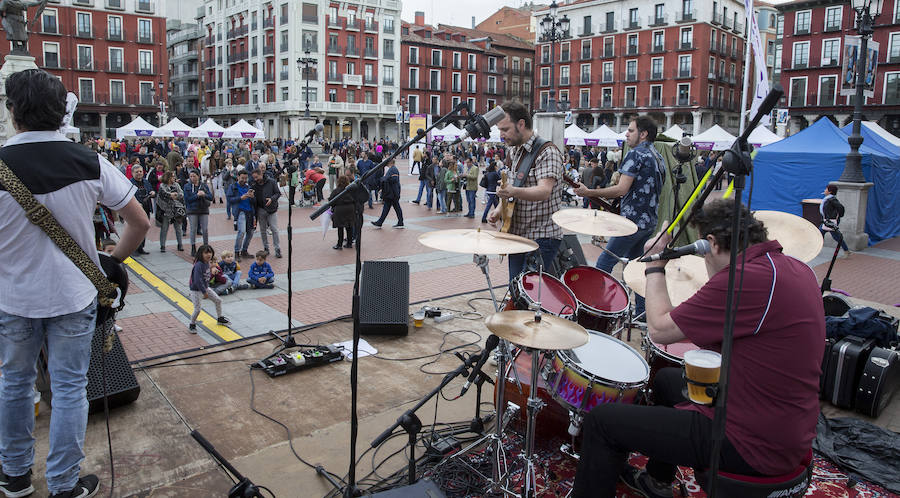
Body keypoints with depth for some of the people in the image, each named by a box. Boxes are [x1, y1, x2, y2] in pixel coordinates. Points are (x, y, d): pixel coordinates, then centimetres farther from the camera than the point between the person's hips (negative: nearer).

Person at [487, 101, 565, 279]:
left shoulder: (547, 152, -15)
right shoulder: (514, 152, 12)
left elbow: (544, 191, -29)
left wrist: (514, 191, -47)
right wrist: (499, 209, 6)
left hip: (542, 238, -8)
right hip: (517, 235, 8)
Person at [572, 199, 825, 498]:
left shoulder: (747, 278, -26)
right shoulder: (798, 269, 4)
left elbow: (660, 329, -19)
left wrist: (655, 266, -7)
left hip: (753, 445, -10)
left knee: (602, 420, -4)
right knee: (666, 379, 31)